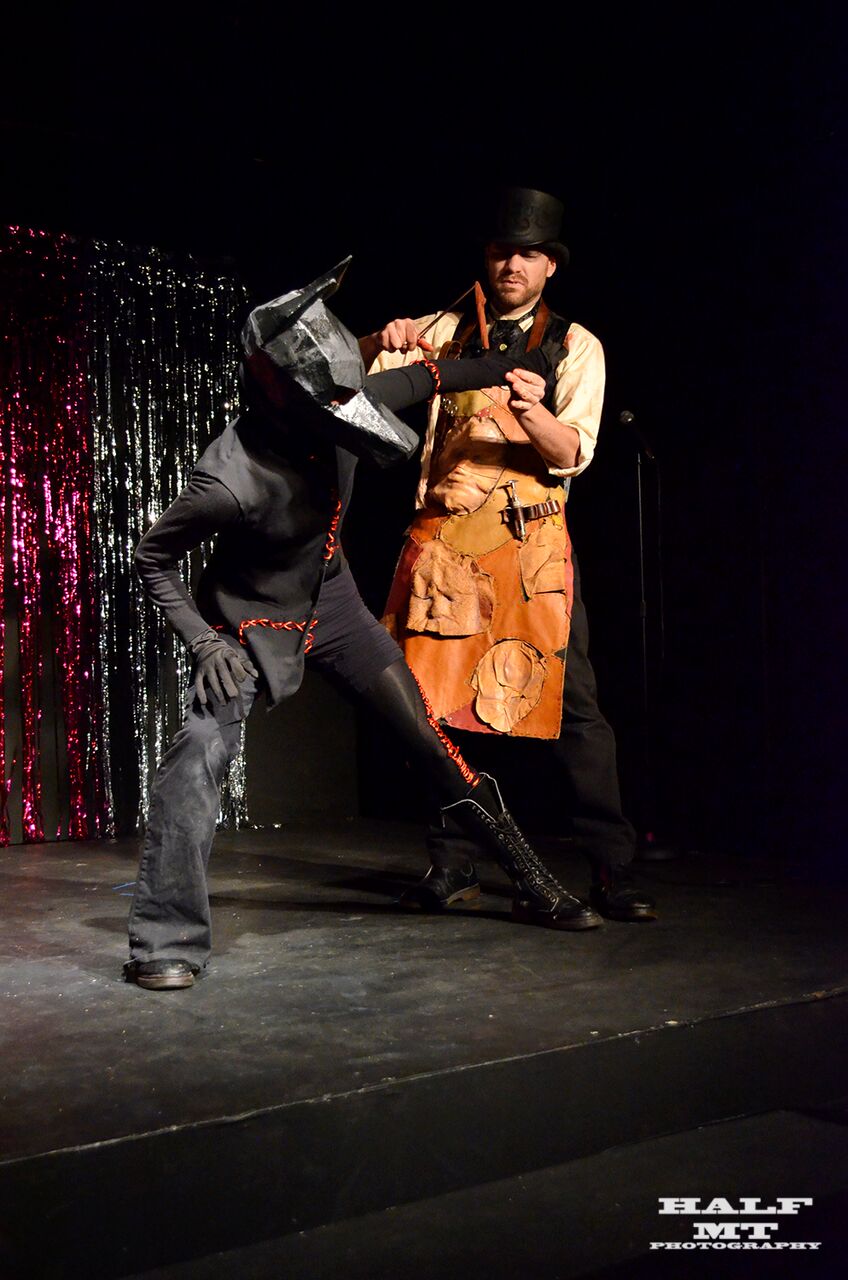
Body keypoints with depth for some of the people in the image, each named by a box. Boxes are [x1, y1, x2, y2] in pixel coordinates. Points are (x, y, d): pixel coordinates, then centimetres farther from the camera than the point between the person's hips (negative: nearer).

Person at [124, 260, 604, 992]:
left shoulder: (336, 414, -18)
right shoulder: (231, 479, -33)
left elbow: (419, 381, 4)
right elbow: (153, 558, -16)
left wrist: (505, 369, 16)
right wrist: (204, 642, -25)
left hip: (333, 604, 5)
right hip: (252, 625, -5)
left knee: (432, 741, 5)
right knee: (198, 761, -24)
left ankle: (534, 887, 19)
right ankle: (167, 944, -10)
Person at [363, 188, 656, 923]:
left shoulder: (575, 346, 8)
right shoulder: (449, 330, 13)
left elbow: (574, 454, -4)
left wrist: (534, 413, -25)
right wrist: (384, 341, -15)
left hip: (530, 540, -2)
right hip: (444, 538, 2)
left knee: (571, 700, -8)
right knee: (445, 697, 3)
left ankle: (613, 874, -4)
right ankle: (452, 864, 15)